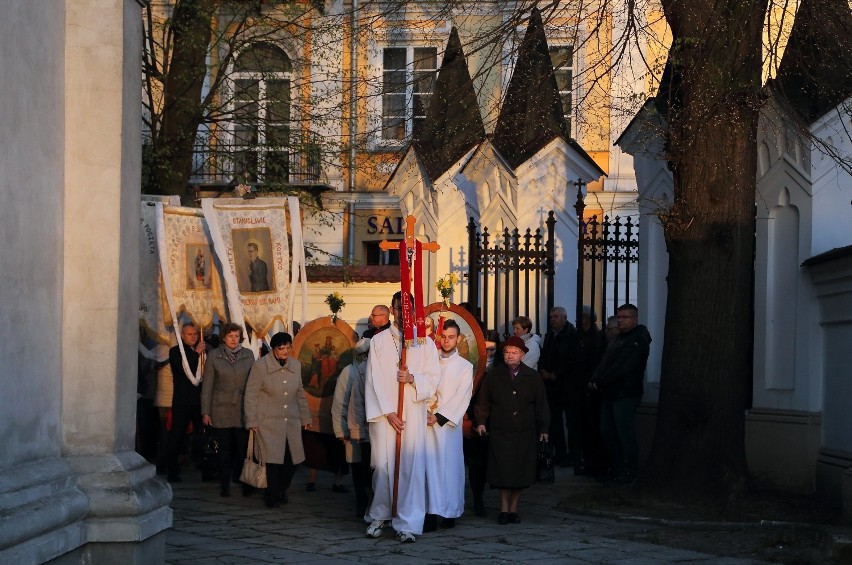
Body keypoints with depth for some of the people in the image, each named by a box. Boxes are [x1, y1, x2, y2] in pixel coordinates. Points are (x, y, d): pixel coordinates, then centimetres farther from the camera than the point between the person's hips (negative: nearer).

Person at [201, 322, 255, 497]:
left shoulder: (248, 355, 5)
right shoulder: (214, 356, 2)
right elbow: (207, 385, 3)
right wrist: (205, 412, 0)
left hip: (243, 410, 0)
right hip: (221, 409, 0)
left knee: (244, 448, -5)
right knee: (224, 450, 4)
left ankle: (245, 484, 8)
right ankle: (225, 487, 13)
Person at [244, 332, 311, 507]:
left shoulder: (296, 365, 8)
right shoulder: (260, 366, -6)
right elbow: (251, 395, -3)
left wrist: (305, 417, 20)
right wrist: (252, 421, -6)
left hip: (291, 422, 4)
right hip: (269, 422, -4)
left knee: (292, 460, 0)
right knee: (274, 460, -9)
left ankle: (281, 491, 22)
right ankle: (272, 496, 8)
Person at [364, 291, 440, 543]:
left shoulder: (425, 342, 7)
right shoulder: (378, 341, 5)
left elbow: (434, 378, 5)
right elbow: (374, 380, 1)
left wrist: (413, 378, -15)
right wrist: (387, 413, -7)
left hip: (413, 414, 0)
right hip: (383, 413, 0)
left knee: (411, 465, -5)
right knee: (383, 464, 1)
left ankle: (408, 523, -4)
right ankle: (380, 515, 16)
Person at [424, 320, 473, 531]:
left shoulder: (465, 367, 7)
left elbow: (461, 398, -1)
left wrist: (439, 416, -10)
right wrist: (425, 413, -10)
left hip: (448, 423, -1)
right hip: (428, 422, 1)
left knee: (450, 465, -2)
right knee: (430, 464, -6)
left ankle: (450, 512, 4)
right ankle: (431, 513, -8)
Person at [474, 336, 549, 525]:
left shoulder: (533, 377, 8)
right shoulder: (493, 376, 7)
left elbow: (541, 405, 11)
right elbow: (483, 401, 9)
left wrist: (544, 428, 7)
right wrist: (481, 421, -3)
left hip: (525, 433, 1)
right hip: (500, 432, -1)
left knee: (520, 472, 2)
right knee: (503, 472, -6)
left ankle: (513, 508, 12)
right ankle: (504, 508, 2)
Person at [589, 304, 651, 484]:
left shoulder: (639, 340, -11)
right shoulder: (620, 338, 19)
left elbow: (621, 368, -18)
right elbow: (604, 363, 16)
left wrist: (600, 383, -14)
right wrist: (595, 380, 0)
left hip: (626, 395, -10)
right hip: (610, 393, 10)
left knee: (626, 435, -6)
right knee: (608, 432, 11)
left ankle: (628, 473, 0)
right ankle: (617, 469, 20)